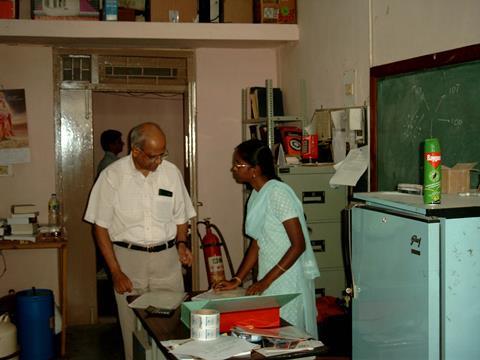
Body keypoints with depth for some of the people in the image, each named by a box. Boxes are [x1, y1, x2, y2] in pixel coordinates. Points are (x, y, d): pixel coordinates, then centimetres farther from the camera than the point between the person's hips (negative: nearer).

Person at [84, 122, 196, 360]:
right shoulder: (112, 176, -6)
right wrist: (116, 272, -8)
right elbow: (101, 227, -3)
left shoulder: (171, 172, 3)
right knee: (133, 327, 2)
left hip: (167, 258, 2)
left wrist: (181, 243, -5)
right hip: (128, 258, -2)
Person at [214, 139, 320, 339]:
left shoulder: (278, 193, -18)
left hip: (289, 278, -8)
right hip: (270, 278, 8)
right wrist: (237, 280, 5)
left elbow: (299, 245, -20)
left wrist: (266, 281, -20)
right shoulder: (256, 195, 8)